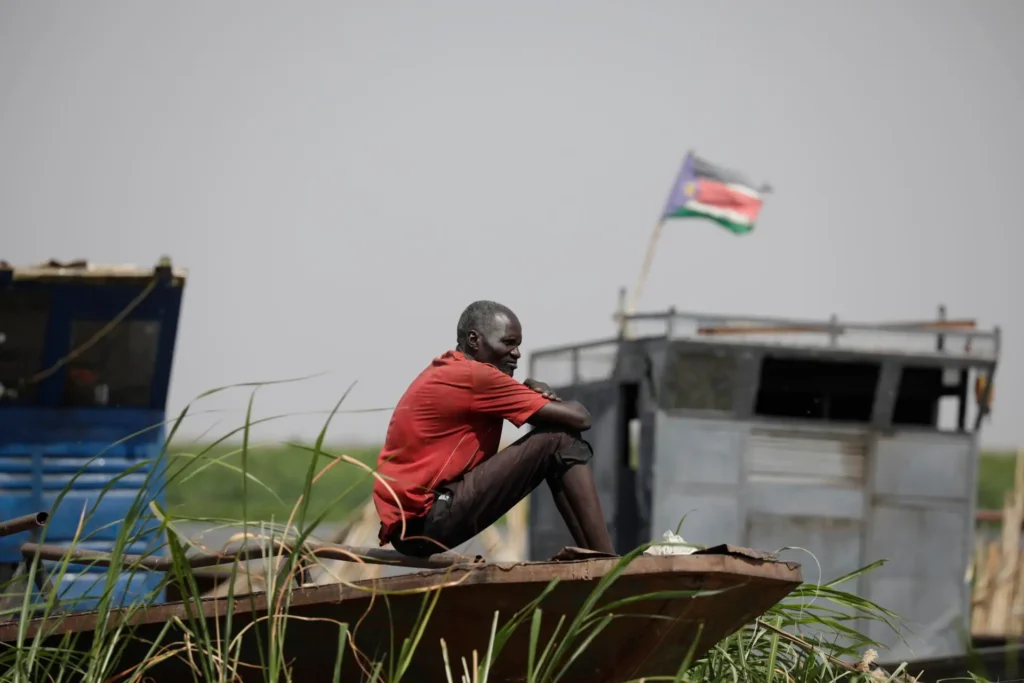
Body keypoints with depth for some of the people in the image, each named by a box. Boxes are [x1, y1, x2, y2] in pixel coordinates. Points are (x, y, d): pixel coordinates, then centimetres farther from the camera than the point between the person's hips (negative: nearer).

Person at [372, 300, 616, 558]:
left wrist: (533, 390, 1)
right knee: (559, 440, -9)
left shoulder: (445, 372, 18)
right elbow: (578, 418, -10)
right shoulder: (474, 375, -12)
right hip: (425, 520, -10)